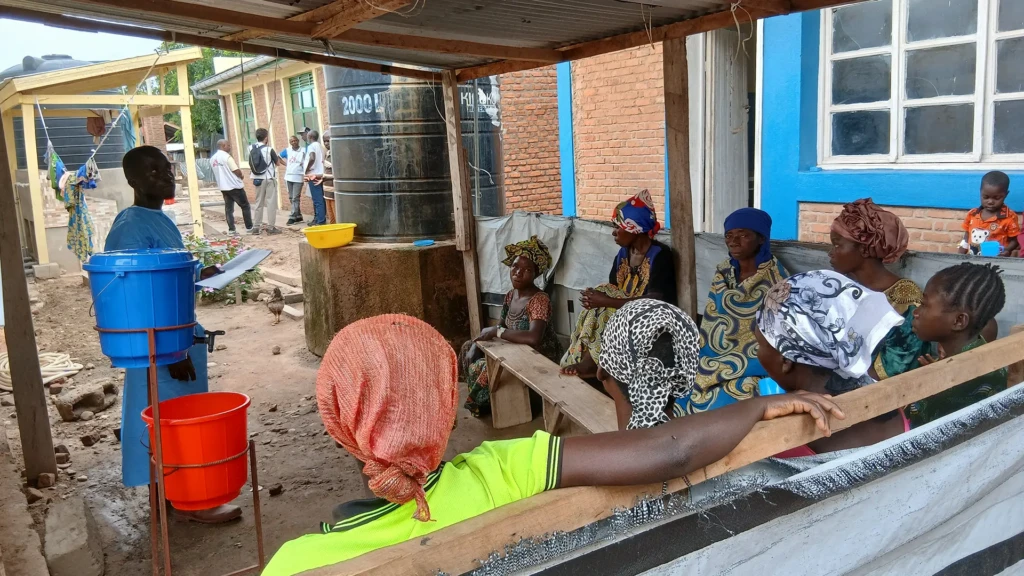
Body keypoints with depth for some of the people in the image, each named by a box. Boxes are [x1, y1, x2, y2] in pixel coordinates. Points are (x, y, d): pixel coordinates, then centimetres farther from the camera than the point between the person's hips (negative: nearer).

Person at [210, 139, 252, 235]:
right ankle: (249, 227, 6)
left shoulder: (212, 159, 8)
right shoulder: (226, 156, -16)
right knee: (245, 206, 4)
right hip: (234, 186, -7)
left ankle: (231, 229, 4)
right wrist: (241, 176, 3)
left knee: (228, 208, 8)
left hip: (223, 187, 7)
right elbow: (237, 171, -18)